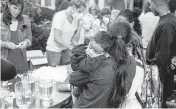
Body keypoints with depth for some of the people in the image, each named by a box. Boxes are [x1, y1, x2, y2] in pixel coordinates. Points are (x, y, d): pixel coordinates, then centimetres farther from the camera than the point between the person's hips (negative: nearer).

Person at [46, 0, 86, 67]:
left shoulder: (75, 19, 1)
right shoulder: (60, 16, -18)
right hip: (54, 50, -6)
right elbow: (56, 38, -24)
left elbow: (73, 38, 3)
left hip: (66, 49, 6)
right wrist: (71, 47, -27)